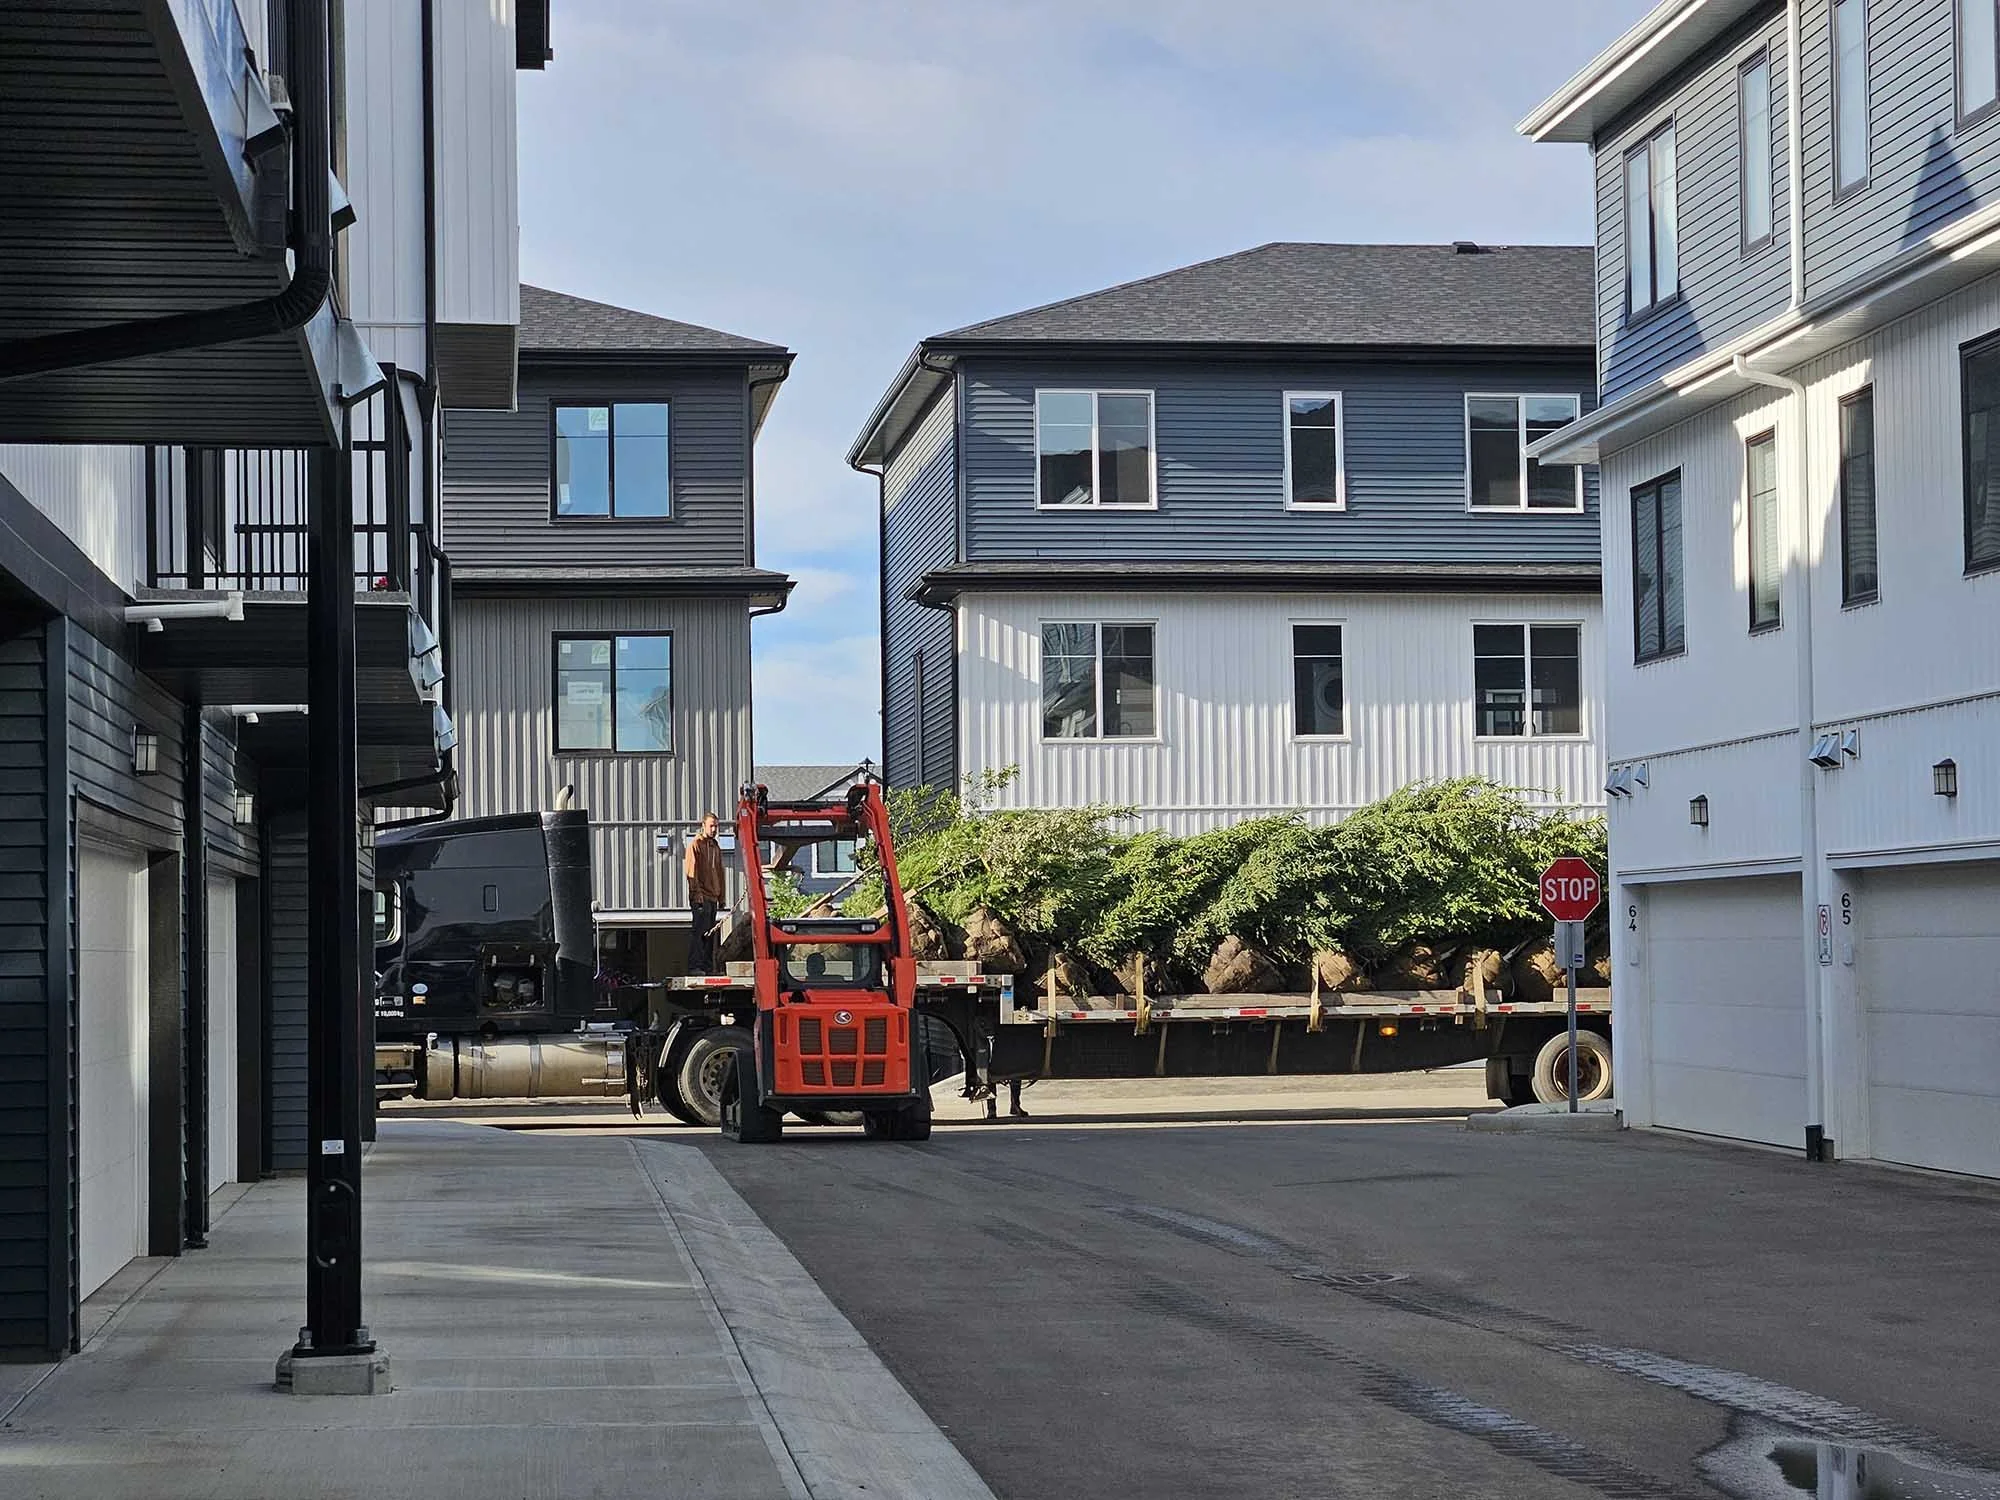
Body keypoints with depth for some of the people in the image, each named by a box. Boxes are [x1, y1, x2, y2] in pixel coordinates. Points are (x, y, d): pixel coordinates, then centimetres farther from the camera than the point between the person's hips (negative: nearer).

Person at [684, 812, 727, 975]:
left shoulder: (715, 846, 19)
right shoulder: (695, 844, -3)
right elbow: (691, 871, -10)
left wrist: (722, 896, 18)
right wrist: (697, 893, -18)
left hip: (713, 896, 7)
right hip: (700, 896, -7)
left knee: (710, 932, 7)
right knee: (699, 931, -12)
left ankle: (708, 966, 10)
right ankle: (694, 966, -14)